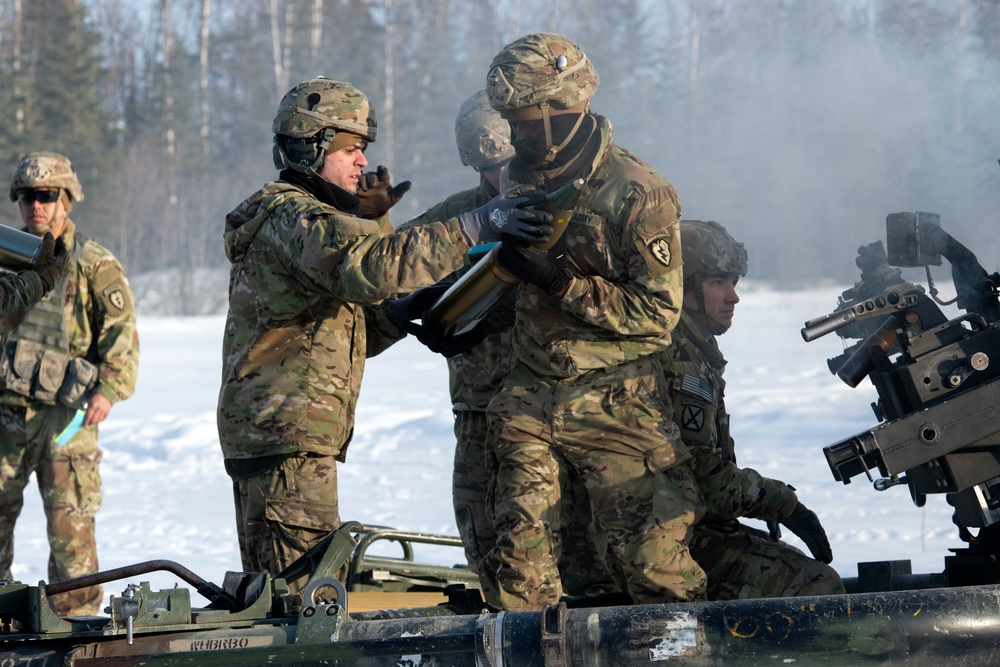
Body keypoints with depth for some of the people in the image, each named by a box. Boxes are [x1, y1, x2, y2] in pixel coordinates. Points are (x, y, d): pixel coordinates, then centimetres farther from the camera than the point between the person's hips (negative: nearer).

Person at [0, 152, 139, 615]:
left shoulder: (94, 265, 0)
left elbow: (122, 333, -6)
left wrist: (110, 389, -17)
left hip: (65, 411, -4)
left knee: (70, 520, -6)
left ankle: (76, 613, 0)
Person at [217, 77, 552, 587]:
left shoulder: (300, 216, 22)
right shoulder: (294, 217, -12)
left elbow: (353, 331, 20)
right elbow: (372, 265, -32)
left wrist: (403, 314, 1)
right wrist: (476, 226, -35)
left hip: (261, 427, 11)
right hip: (288, 431, -11)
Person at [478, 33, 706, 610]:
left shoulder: (637, 193, -11)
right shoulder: (521, 181, 9)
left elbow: (659, 314, -14)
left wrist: (562, 282, -21)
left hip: (615, 405, -5)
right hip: (529, 403, 6)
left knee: (653, 562, -7)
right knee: (521, 559, 1)